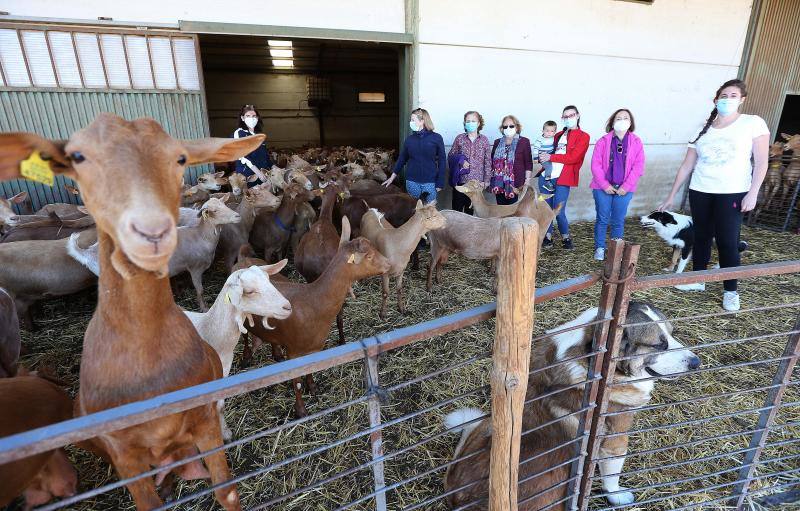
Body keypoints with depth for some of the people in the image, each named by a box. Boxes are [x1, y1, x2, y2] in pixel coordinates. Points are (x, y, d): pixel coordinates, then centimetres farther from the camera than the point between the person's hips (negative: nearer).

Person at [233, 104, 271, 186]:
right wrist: (257, 172, -21)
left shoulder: (260, 133, 13)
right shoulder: (239, 133, -4)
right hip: (247, 174, -5)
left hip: (264, 173, 5)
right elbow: (242, 156, -14)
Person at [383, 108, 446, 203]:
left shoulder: (436, 138, -3)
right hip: (412, 182, 2)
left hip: (430, 182, -2)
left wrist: (440, 183, -6)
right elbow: (402, 158, 11)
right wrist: (392, 177, 7)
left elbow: (441, 161, -2)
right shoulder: (409, 139, 4)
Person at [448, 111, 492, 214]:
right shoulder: (459, 138, 3)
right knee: (457, 207, 2)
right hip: (460, 180, 0)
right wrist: (460, 160, -12)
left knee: (470, 209, 8)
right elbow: (450, 156, 7)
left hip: (476, 181, 0)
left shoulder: (484, 140, 4)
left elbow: (488, 161, 4)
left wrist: (486, 180, -1)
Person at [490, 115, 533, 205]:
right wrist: (490, 180, 12)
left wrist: (527, 182, -6)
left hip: (516, 184, -4)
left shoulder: (524, 142, 2)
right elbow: (492, 162, 17)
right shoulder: (497, 143, 14)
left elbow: (528, 164, 0)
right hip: (499, 184, 4)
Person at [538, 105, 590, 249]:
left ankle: (566, 238, 13)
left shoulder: (583, 136, 5)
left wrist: (550, 157, -13)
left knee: (559, 211, -7)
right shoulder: (558, 135, 21)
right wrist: (542, 158, 0)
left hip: (563, 178, -5)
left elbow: (573, 158, -8)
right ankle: (548, 237, 15)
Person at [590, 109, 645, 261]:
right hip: (603, 188, -1)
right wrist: (605, 185, -11)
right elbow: (596, 165, -5)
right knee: (602, 219, 5)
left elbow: (638, 167, -2)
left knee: (618, 221, 8)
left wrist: (626, 186, -11)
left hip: (624, 189, 1)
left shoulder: (636, 143, 2)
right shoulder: (603, 141, -1)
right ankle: (600, 248, 18)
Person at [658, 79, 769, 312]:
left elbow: (761, 162, -4)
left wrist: (752, 193, -13)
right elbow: (687, 166, 10)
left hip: (732, 194, -3)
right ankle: (698, 279, 24)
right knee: (701, 237, 10)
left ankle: (731, 291, 7)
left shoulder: (753, 123, 1)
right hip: (699, 192, 4)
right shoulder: (703, 130, 9)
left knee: (727, 242, -5)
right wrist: (671, 196, 9)